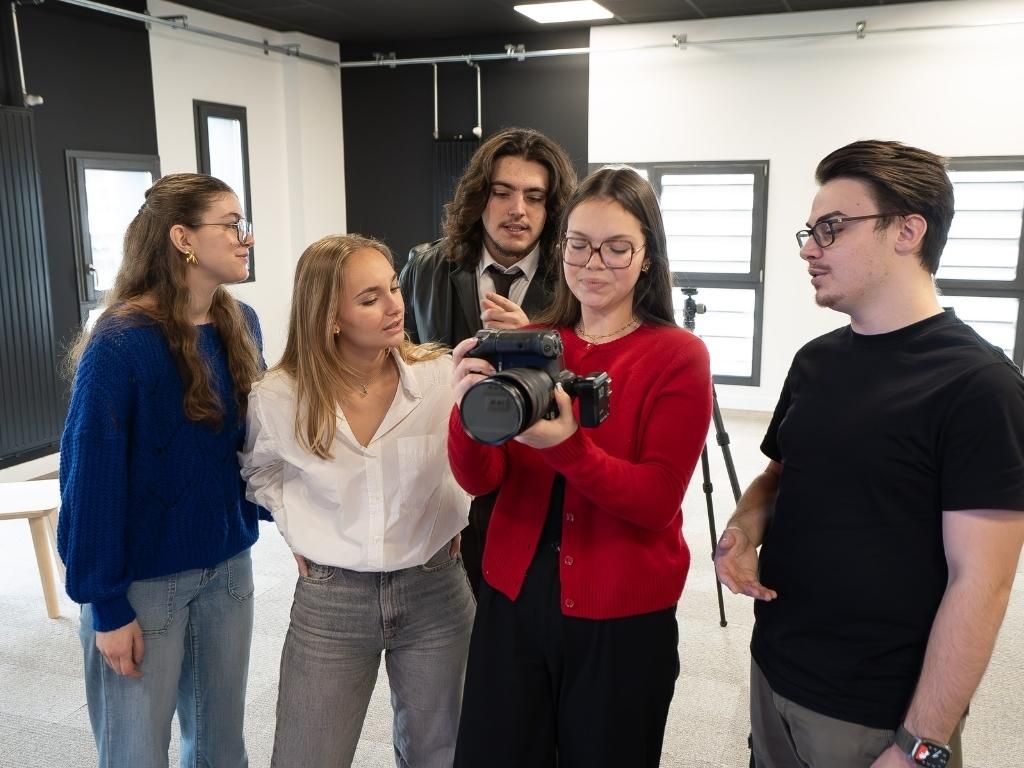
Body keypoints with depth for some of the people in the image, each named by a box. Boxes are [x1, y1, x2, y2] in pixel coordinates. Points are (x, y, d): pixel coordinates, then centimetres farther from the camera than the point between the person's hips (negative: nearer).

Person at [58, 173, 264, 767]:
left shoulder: (241, 325, 0)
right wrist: (107, 607, -13)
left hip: (228, 564, 6)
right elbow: (91, 479, -15)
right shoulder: (120, 344, -18)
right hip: (143, 579, -5)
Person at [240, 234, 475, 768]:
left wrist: (456, 521, -3)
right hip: (328, 600, 0)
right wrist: (296, 533, 1)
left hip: (434, 590, 1)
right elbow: (260, 471, 12)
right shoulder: (278, 397, -11)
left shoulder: (443, 374, -13)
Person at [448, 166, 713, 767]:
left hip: (623, 616, -3)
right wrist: (471, 411, -26)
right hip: (514, 598, 4)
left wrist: (565, 445, -32)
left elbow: (657, 502, -16)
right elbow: (479, 479, -5)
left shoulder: (679, 356, -9)